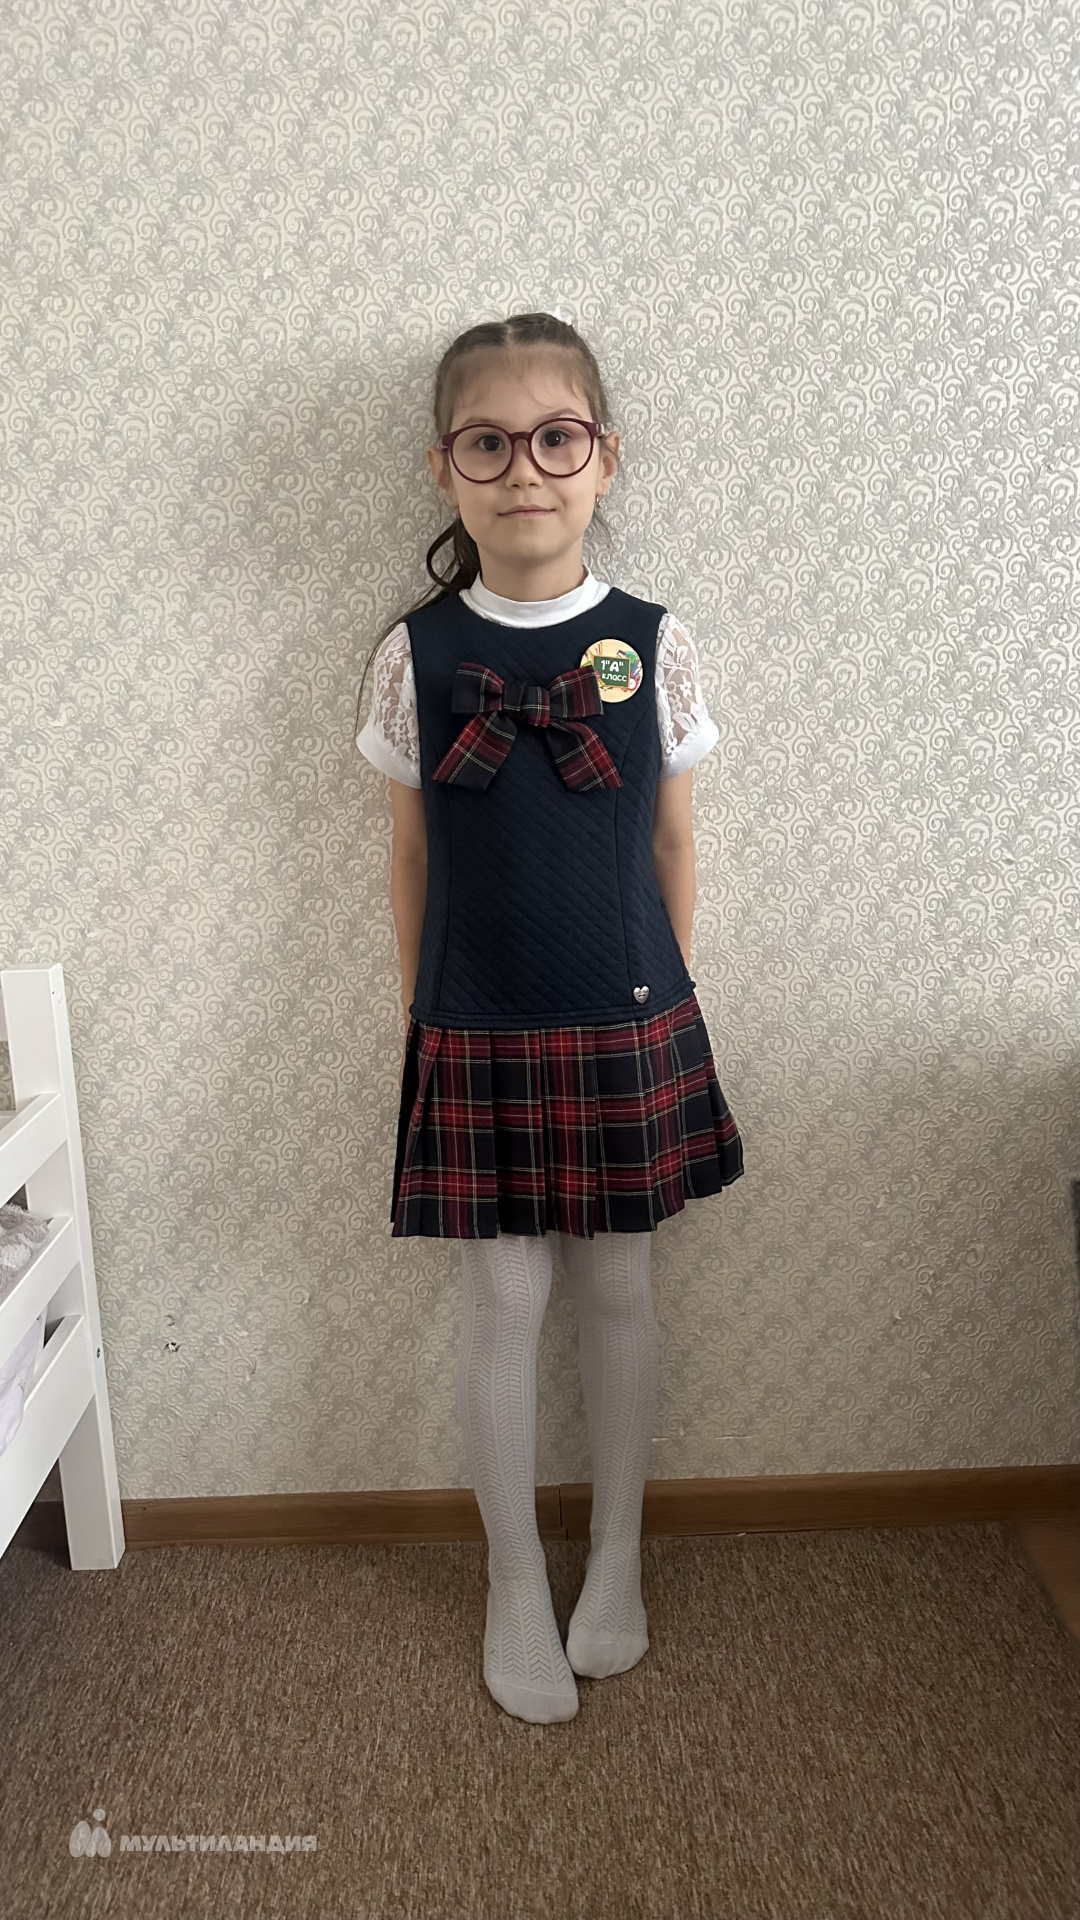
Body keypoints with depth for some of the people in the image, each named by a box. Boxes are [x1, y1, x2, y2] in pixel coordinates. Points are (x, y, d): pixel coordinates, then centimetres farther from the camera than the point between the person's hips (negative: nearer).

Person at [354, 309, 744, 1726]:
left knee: (619, 1290, 14)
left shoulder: (655, 642, -4)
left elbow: (675, 845, 4)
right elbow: (412, 855, 4)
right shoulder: (413, 653, -4)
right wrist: (418, 1015, 6)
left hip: (628, 1027, 1)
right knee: (504, 1301, 9)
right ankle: (517, 1580, 32)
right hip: (476, 1035, 0)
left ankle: (618, 1553, 37)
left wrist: (667, 1010, 6)